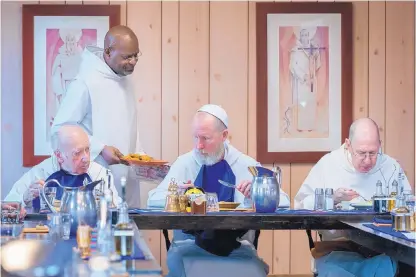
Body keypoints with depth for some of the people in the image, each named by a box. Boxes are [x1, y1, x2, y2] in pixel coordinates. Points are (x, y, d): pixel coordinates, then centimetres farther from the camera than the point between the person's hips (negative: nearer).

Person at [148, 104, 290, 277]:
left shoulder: (247, 165, 4)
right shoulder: (185, 163, 5)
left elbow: (283, 202, 4)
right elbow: (153, 200, 2)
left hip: (235, 243, 0)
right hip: (191, 241, 0)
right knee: (176, 257, -32)